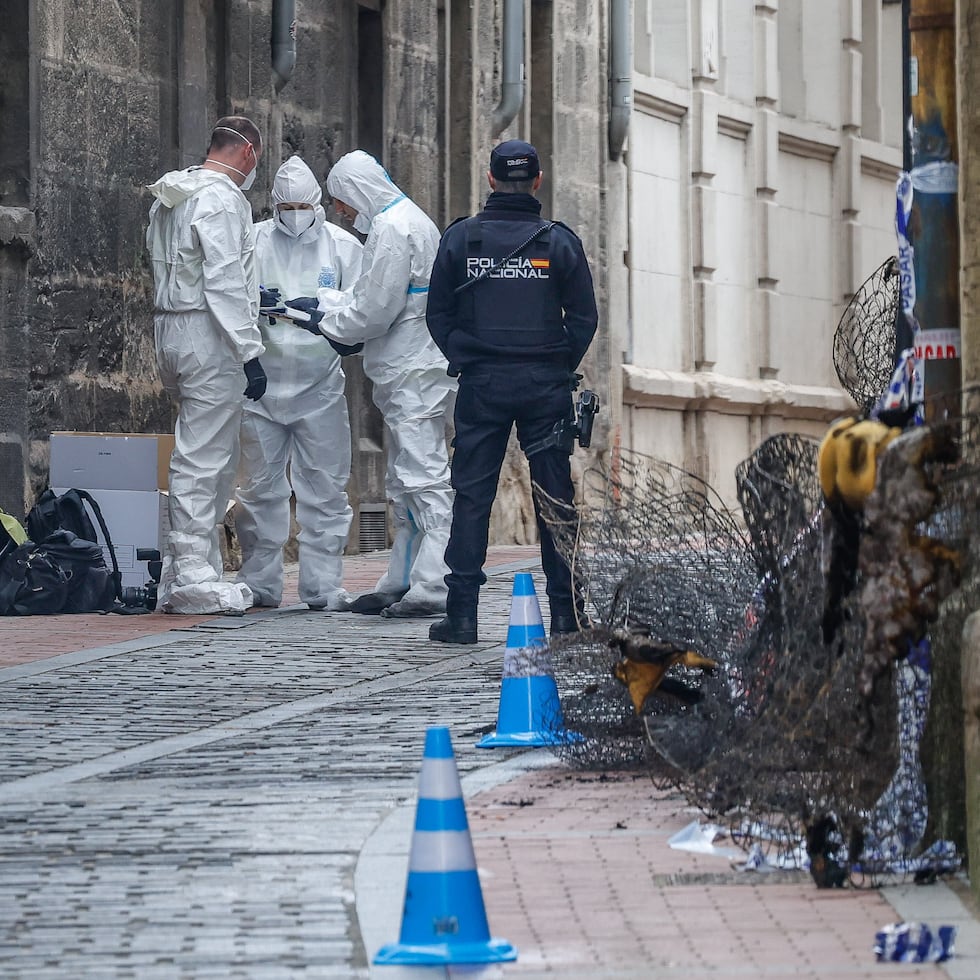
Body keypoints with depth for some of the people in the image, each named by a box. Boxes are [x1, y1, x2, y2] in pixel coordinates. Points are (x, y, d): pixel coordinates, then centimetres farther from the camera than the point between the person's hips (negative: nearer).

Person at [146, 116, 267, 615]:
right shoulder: (221, 198, -12)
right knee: (202, 457, -6)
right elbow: (224, 282, -18)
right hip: (208, 335, -9)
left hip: (171, 330, 9)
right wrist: (249, 352, -18)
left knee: (215, 458, 15)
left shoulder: (169, 198, 16)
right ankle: (192, 575, -5)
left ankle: (193, 569, 17)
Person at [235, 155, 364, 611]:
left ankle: (323, 585, 7)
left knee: (325, 488, 1)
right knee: (260, 487, 5)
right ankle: (260, 582, 13)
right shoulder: (252, 242, 5)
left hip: (320, 383, 0)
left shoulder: (343, 246, 5)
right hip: (263, 380, 0)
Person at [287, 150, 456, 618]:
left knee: (425, 479, -12)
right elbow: (371, 297, 25)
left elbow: (374, 310, -16)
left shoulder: (393, 229, -14)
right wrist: (317, 301, 21)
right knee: (404, 483, 14)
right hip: (409, 373, 11)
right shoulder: (409, 220, 19)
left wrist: (327, 323, -1)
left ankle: (432, 588, -14)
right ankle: (400, 582, 18)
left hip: (414, 374, -11)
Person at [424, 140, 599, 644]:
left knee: (471, 496, 3)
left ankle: (462, 614, -1)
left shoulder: (459, 238, 1)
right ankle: (565, 611, 6)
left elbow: (438, 315, 4)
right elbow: (584, 318, 1)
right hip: (546, 385, 0)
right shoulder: (560, 241, -1)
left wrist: (465, 360, 12)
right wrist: (559, 369, 10)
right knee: (556, 497, 5)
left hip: (481, 386, 0)